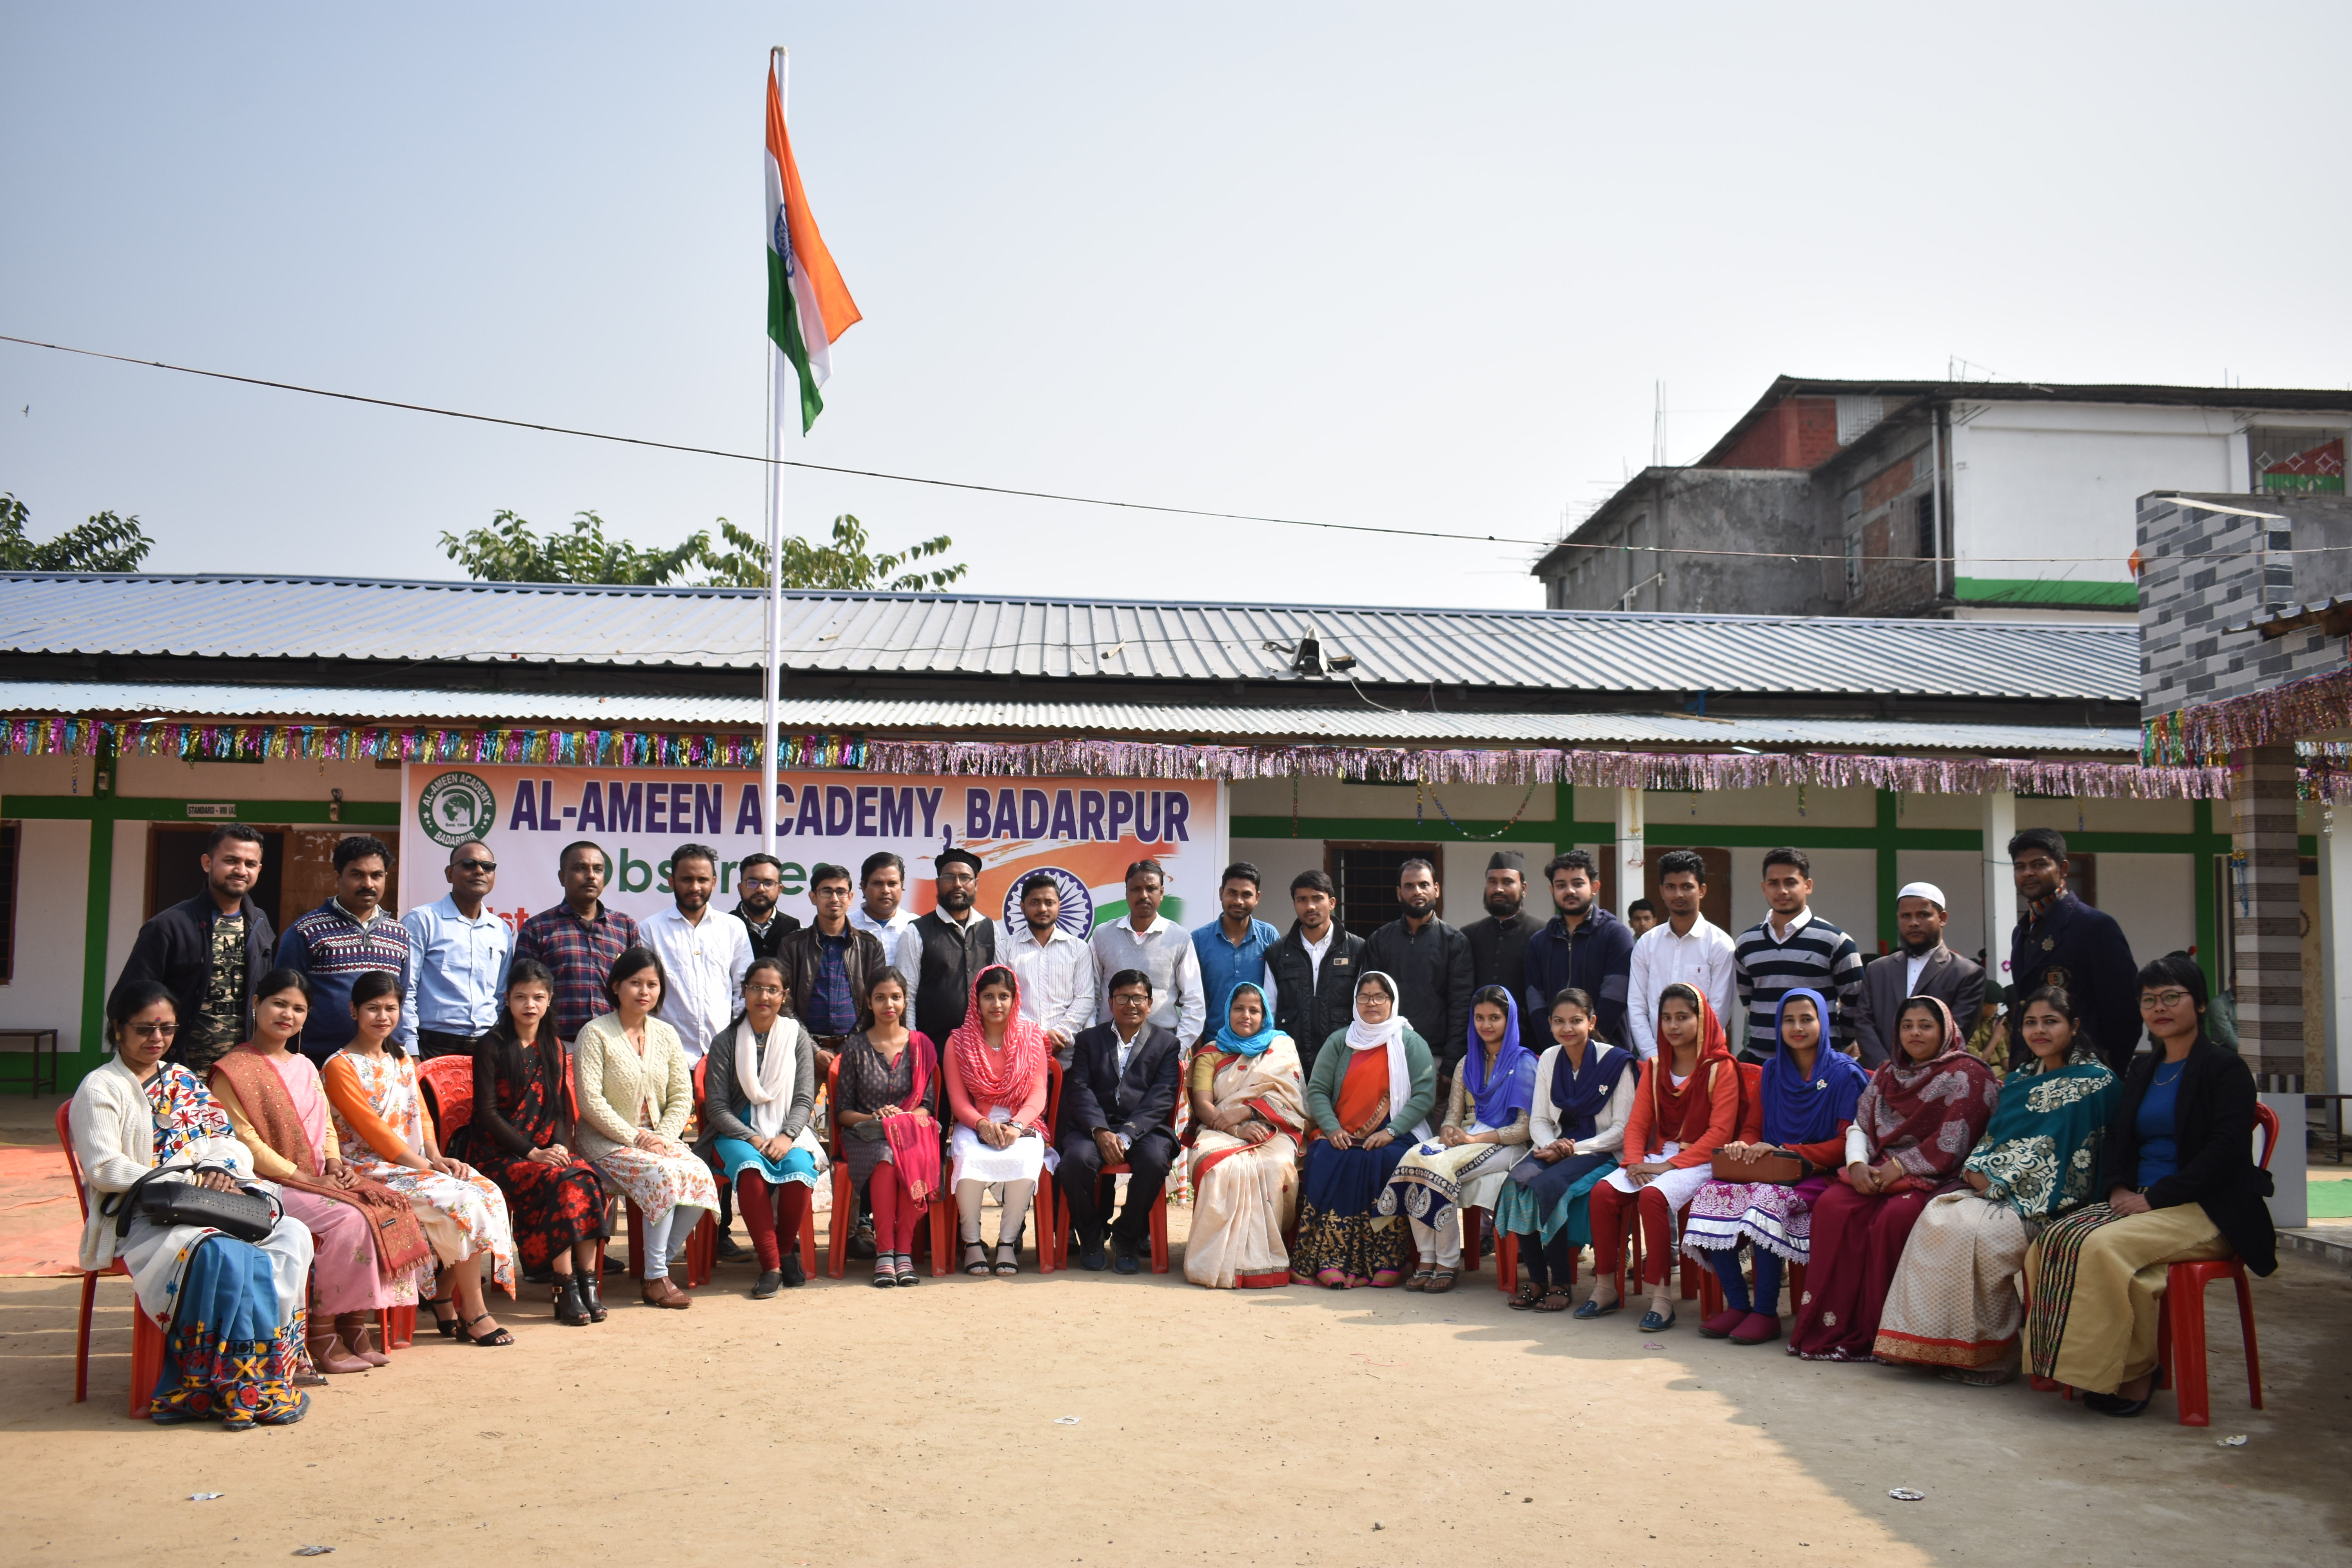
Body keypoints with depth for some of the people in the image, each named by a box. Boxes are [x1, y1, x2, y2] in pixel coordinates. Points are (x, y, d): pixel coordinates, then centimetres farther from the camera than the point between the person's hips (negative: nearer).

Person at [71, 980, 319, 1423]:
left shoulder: (185, 1081, 22)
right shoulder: (100, 1088, 3)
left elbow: (227, 1140, 15)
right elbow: (103, 1169, -8)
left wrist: (219, 1169, -9)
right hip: (139, 1218, -6)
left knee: (291, 1236, -21)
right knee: (221, 1254, -36)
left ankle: (277, 1361, -21)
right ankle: (234, 1386, -29)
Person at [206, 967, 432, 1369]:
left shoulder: (305, 1067, 21)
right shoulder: (233, 1071, -4)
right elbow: (244, 1140, -12)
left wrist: (335, 1163, 0)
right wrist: (304, 1177, -16)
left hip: (320, 1179, 7)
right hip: (269, 1185, -7)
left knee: (393, 1208, -17)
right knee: (348, 1218, -30)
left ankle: (355, 1324, -13)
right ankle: (322, 1333, -19)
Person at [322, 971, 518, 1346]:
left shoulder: (401, 1061, 18)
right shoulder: (340, 1067, -7)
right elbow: (371, 1128, -13)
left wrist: (436, 1158, -5)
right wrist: (423, 1167, -16)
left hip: (415, 1164, 7)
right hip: (373, 1170, -7)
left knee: (489, 1192, -18)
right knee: (462, 1201, -27)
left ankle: (446, 1300, -7)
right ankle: (473, 1313, -17)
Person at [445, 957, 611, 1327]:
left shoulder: (554, 1048, 14)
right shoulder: (492, 1047, -3)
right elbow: (487, 1112, -8)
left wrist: (560, 1147, -7)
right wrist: (533, 1153, -16)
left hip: (545, 1150, 5)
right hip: (497, 1153, -5)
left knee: (587, 1179, -26)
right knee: (559, 1183, -31)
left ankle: (588, 1281, -25)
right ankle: (565, 1290, -27)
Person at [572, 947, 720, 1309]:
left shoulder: (665, 1035, 11)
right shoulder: (595, 1034, -6)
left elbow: (682, 1097, 8)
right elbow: (590, 1101, -13)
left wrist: (662, 1138, -9)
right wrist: (634, 1138, -18)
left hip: (658, 1138, 5)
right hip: (607, 1143, -5)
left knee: (701, 1176, -24)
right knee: (663, 1176, -32)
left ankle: (662, 1260, -9)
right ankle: (654, 1279, -20)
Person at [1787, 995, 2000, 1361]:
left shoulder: (1966, 1076, 0)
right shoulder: (1888, 1076, 20)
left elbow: (1952, 1143, -11)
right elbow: (1859, 1126, 14)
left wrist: (1901, 1166, -17)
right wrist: (1857, 1164, -7)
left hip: (1936, 1179, -5)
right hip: (1878, 1173, 5)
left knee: (1895, 1216, -34)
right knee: (1832, 1206, -23)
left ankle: (1877, 1332, -23)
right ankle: (1831, 1328, -22)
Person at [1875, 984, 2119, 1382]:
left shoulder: (2094, 1083, -4)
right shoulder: (2019, 1081, 21)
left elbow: (2061, 1151, -11)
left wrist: (1998, 1181, -13)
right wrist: (1976, 1170, -3)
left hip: (2044, 1201, -7)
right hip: (1994, 1190, 7)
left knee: (1975, 1231, -30)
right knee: (1938, 1217, -21)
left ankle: (1989, 1353, -17)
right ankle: (1935, 1344, -20)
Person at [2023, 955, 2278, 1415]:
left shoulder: (2225, 1068, -3)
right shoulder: (2141, 1072, 20)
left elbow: (2226, 1151, -13)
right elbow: (2116, 1140, 19)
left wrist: (2155, 1198, -18)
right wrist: (2119, 1189, -3)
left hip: (2205, 1210, -7)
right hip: (2139, 1202, 7)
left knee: (2106, 1247, -32)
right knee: (2053, 1241, -20)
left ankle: (2134, 1374, -15)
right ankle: (2081, 1363, -14)